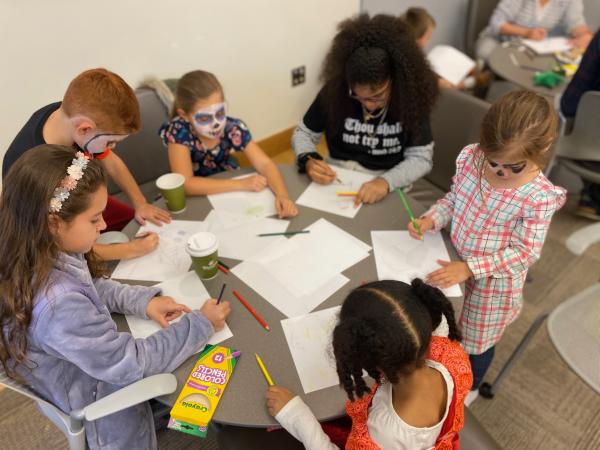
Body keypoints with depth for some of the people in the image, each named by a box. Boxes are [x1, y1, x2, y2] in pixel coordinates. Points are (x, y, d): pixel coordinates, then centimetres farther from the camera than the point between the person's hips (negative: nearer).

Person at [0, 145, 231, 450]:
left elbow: (93, 287, 5)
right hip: (98, 400, -7)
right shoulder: (59, 306, -41)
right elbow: (132, 363, -30)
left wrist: (143, 300, -8)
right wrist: (201, 325, -21)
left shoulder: (37, 261, -16)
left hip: (89, 362, 7)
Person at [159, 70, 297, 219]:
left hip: (230, 195, 2)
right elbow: (186, 184, -30)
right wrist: (241, 184, -33)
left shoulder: (233, 128, -18)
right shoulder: (178, 131, -25)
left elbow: (265, 164, -19)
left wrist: (282, 195, -38)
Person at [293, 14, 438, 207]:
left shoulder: (410, 98, -11)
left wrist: (386, 181, -27)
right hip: (336, 180, 0)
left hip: (387, 188, 0)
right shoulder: (334, 91, -10)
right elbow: (303, 133, 1)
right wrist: (308, 161, -20)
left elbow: (421, 158, -9)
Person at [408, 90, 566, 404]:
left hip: (493, 278, -4)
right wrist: (430, 219, -19)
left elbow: (524, 252, -22)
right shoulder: (471, 158, -17)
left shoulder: (539, 197, -29)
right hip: (455, 262, 4)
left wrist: (469, 268, -30)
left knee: (478, 338, 21)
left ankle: (469, 387, 53)